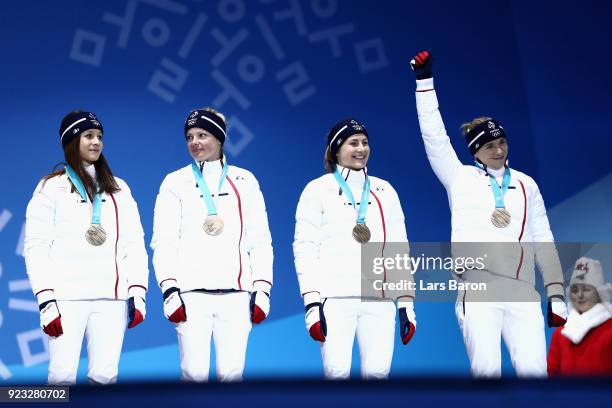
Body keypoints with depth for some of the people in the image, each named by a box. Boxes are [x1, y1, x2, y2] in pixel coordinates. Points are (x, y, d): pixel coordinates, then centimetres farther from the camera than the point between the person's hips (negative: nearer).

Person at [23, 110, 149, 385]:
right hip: (67, 297, -3)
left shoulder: (119, 189, 17)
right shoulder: (52, 187, 6)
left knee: (105, 375, -2)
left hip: (112, 297, 3)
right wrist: (46, 300, -9)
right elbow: (36, 247, 0)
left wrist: (137, 292, 3)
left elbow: (134, 243, 13)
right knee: (63, 374, -9)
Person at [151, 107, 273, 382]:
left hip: (236, 294, 1)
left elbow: (260, 240, 11)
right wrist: (169, 290, -7)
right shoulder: (175, 182, 9)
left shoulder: (244, 181, 12)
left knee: (231, 371, -1)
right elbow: (163, 242, 4)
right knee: (195, 371, -6)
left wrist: (261, 290, 3)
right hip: (192, 293, -1)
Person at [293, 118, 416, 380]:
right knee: (337, 371, -13)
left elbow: (400, 248, 16)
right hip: (335, 298, -3)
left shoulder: (384, 191, 16)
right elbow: (304, 248, 0)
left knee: (378, 372, -4)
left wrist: (406, 303, 9)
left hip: (379, 299, 3)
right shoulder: (318, 190, 6)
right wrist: (312, 303, -10)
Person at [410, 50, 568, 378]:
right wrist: (425, 80, 4)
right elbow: (434, 136, 6)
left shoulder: (526, 185, 19)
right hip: (478, 288, -2)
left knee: (534, 370, -9)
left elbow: (543, 240, 19)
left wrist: (555, 292, 12)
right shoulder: (460, 177, 13)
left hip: (522, 292, 2)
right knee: (486, 370, -13)